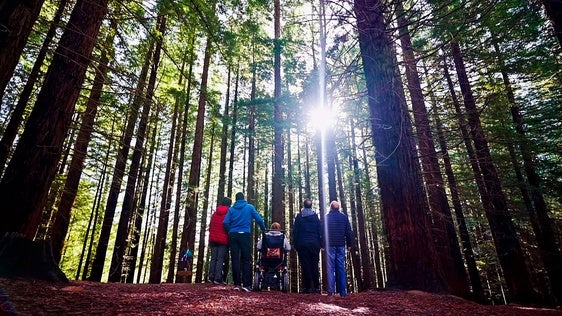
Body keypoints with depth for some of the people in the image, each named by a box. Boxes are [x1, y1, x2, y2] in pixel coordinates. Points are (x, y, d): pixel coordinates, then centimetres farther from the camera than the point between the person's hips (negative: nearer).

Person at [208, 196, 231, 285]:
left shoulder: (215, 213, 9)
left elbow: (210, 226, 13)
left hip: (213, 238, 4)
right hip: (223, 239, -4)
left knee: (213, 258, 10)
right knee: (220, 259, -3)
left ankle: (211, 277, 6)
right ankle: (218, 278, -7)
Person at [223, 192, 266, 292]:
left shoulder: (231, 209, 9)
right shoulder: (250, 207, 5)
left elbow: (225, 222, -1)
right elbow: (259, 219, 0)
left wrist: (230, 231, 14)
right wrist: (264, 229, 15)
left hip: (233, 235, 2)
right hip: (245, 235, -2)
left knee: (235, 260, 4)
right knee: (246, 260, 1)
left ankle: (237, 284, 2)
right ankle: (246, 284, -4)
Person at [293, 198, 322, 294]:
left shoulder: (299, 216, 0)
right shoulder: (315, 216, 4)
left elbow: (295, 231, 0)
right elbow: (320, 231, 4)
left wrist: (295, 244, 5)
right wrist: (320, 244, 9)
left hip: (302, 244, -2)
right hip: (314, 243, 2)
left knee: (305, 265, 1)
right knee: (314, 265, 8)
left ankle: (307, 287, 1)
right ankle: (317, 287, 7)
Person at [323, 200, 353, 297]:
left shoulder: (327, 217, 1)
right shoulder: (344, 217, 7)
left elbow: (323, 232, 0)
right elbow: (348, 232, 7)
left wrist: (323, 244, 5)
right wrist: (349, 244, 12)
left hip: (330, 245, -2)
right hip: (341, 245, 2)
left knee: (330, 268, -1)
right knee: (341, 268, 6)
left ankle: (330, 290, -8)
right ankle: (343, 291, 5)